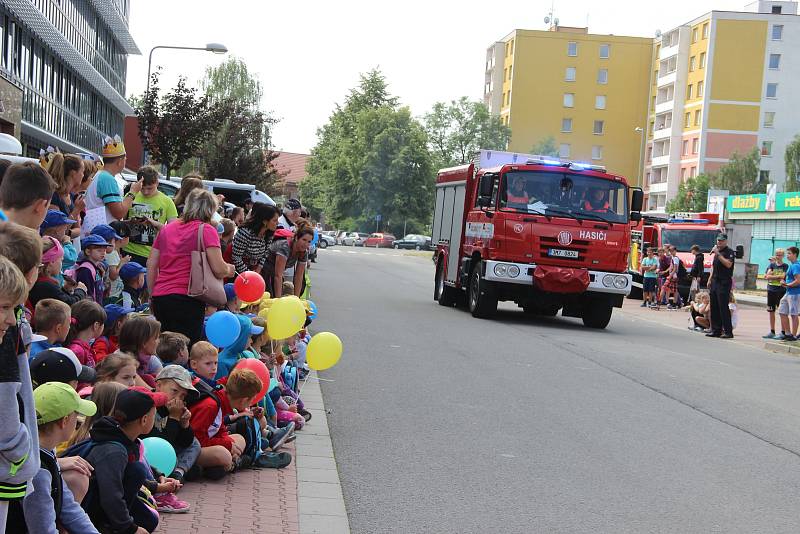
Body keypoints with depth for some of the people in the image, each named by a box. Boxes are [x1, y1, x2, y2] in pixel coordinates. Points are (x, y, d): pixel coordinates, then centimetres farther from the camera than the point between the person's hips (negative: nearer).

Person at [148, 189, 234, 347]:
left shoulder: (167, 228, 17)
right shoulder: (206, 230, -3)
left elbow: (151, 265, 18)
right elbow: (219, 269, -10)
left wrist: (152, 294, 25)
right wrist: (229, 270, 12)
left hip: (160, 297, 6)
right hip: (187, 298, -6)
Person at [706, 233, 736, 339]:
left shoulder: (730, 252, -6)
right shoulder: (717, 251, 19)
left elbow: (728, 264, -22)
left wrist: (718, 254, -20)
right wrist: (710, 280, 18)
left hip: (724, 283, -8)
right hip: (715, 282, 8)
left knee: (724, 307, -10)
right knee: (714, 307, 7)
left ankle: (728, 332, -9)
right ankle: (716, 330, 12)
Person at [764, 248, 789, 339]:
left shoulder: (785, 266, 1)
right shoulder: (772, 265, 10)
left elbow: (783, 276, -13)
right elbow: (767, 276, -2)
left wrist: (772, 276, -6)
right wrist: (778, 277, -12)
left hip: (781, 291, -4)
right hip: (771, 290, 4)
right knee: (771, 311, 8)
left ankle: (783, 332, -1)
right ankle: (772, 332, 16)